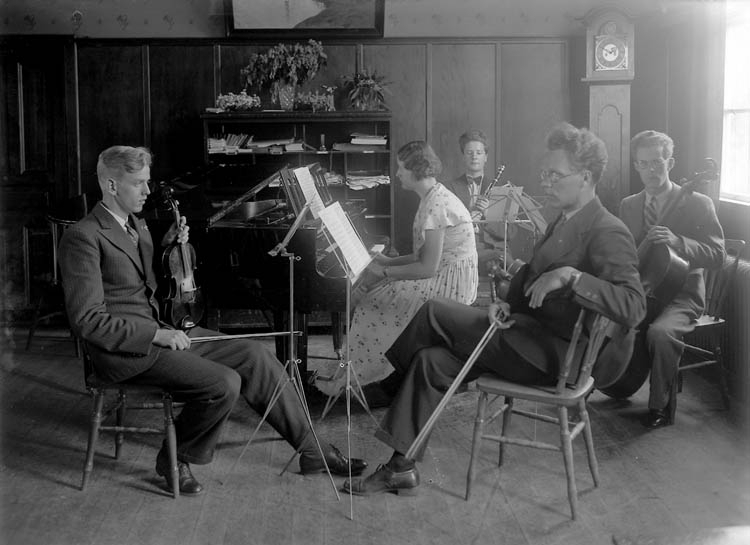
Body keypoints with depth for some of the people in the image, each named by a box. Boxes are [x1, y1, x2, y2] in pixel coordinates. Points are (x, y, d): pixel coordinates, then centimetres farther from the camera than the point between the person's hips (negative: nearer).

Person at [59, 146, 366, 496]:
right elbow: (87, 320, -20)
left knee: (254, 355, -3)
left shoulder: (136, 226, 15)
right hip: (127, 350, -9)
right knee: (224, 384, -24)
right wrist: (157, 335, -22)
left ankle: (312, 451, 5)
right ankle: (175, 459, 0)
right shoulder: (83, 237, -14)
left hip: (161, 330, 9)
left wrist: (168, 247, 7)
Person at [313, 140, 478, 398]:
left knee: (373, 305, -10)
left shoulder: (436, 205, -21)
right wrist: (389, 262, 7)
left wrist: (384, 272, -14)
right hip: (443, 277, 10)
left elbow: (427, 268, -23)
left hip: (448, 285, -10)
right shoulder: (434, 197, 12)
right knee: (372, 296, 5)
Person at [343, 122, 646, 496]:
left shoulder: (608, 234, -16)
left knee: (434, 314, -13)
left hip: (552, 354, -9)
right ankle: (402, 468, 2)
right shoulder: (563, 223, 16)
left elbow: (633, 307, -28)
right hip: (531, 338, 9)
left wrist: (571, 275, -35)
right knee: (431, 360, -4)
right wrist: (507, 305, -1)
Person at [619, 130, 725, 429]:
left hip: (681, 295, -5)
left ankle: (659, 406, -14)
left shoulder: (698, 203, -1)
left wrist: (677, 241, -25)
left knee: (660, 331, -35)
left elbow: (716, 254, -9)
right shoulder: (628, 205, 13)